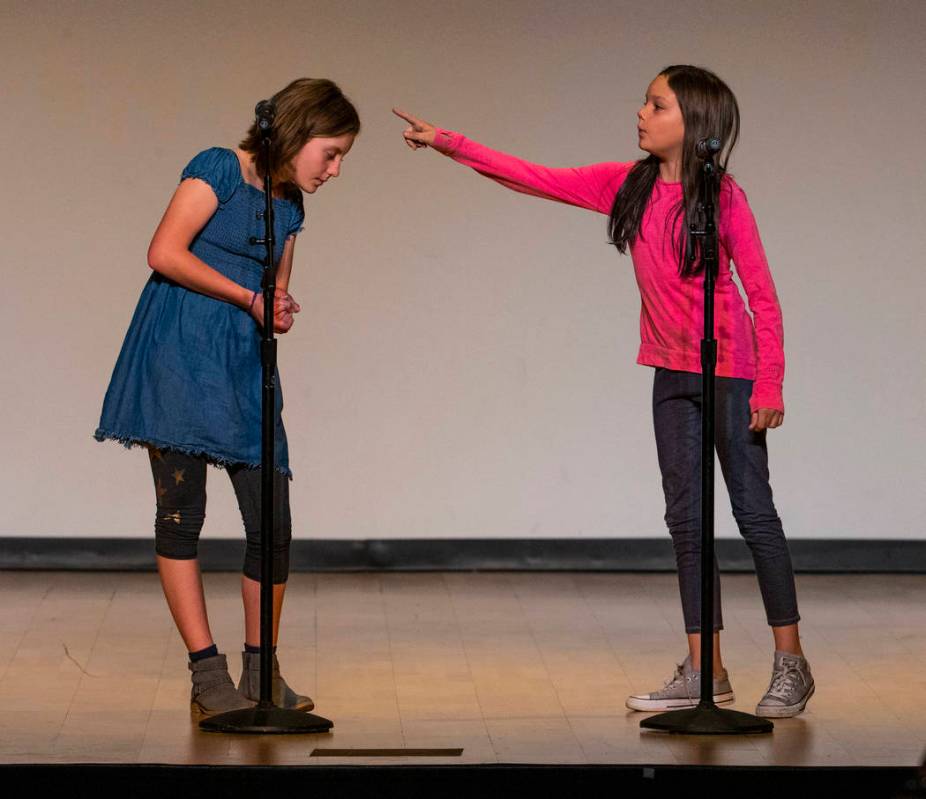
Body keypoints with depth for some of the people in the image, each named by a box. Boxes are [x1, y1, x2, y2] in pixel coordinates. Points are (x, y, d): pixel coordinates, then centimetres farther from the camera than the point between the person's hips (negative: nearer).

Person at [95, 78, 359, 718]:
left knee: (274, 524, -1)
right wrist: (248, 297, -10)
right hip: (180, 355, -7)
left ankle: (262, 672, 11)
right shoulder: (219, 169, -3)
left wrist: (281, 311, 0)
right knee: (181, 513, -6)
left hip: (245, 366, 7)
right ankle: (208, 675, -3)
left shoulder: (290, 208, 18)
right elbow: (165, 253, -12)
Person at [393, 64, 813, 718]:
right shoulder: (626, 186, 3)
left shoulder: (722, 196, -12)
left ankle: (791, 664, 8)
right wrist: (449, 144, 1)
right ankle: (705, 671, 12)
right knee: (686, 516, 7)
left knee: (754, 510, -1)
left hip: (729, 370, -6)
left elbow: (763, 296, -10)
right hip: (672, 372, 6)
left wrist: (769, 386, -14)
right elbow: (538, 180, 5)